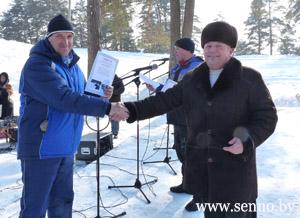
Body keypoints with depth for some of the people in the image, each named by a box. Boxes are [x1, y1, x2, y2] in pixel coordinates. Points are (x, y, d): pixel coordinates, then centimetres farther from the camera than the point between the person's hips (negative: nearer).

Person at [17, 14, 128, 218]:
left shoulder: (72, 64, 11)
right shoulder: (37, 64, -16)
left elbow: (81, 95, 19)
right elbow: (65, 98, -27)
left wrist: (100, 95, -3)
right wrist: (106, 107, -28)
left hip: (66, 148, 8)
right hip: (41, 148, -8)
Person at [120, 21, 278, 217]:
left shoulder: (250, 79, -6)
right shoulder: (192, 80, 7)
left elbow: (267, 115, -5)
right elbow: (165, 101, 7)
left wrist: (248, 140, -22)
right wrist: (132, 110, -5)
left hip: (235, 165, -4)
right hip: (201, 165, 5)